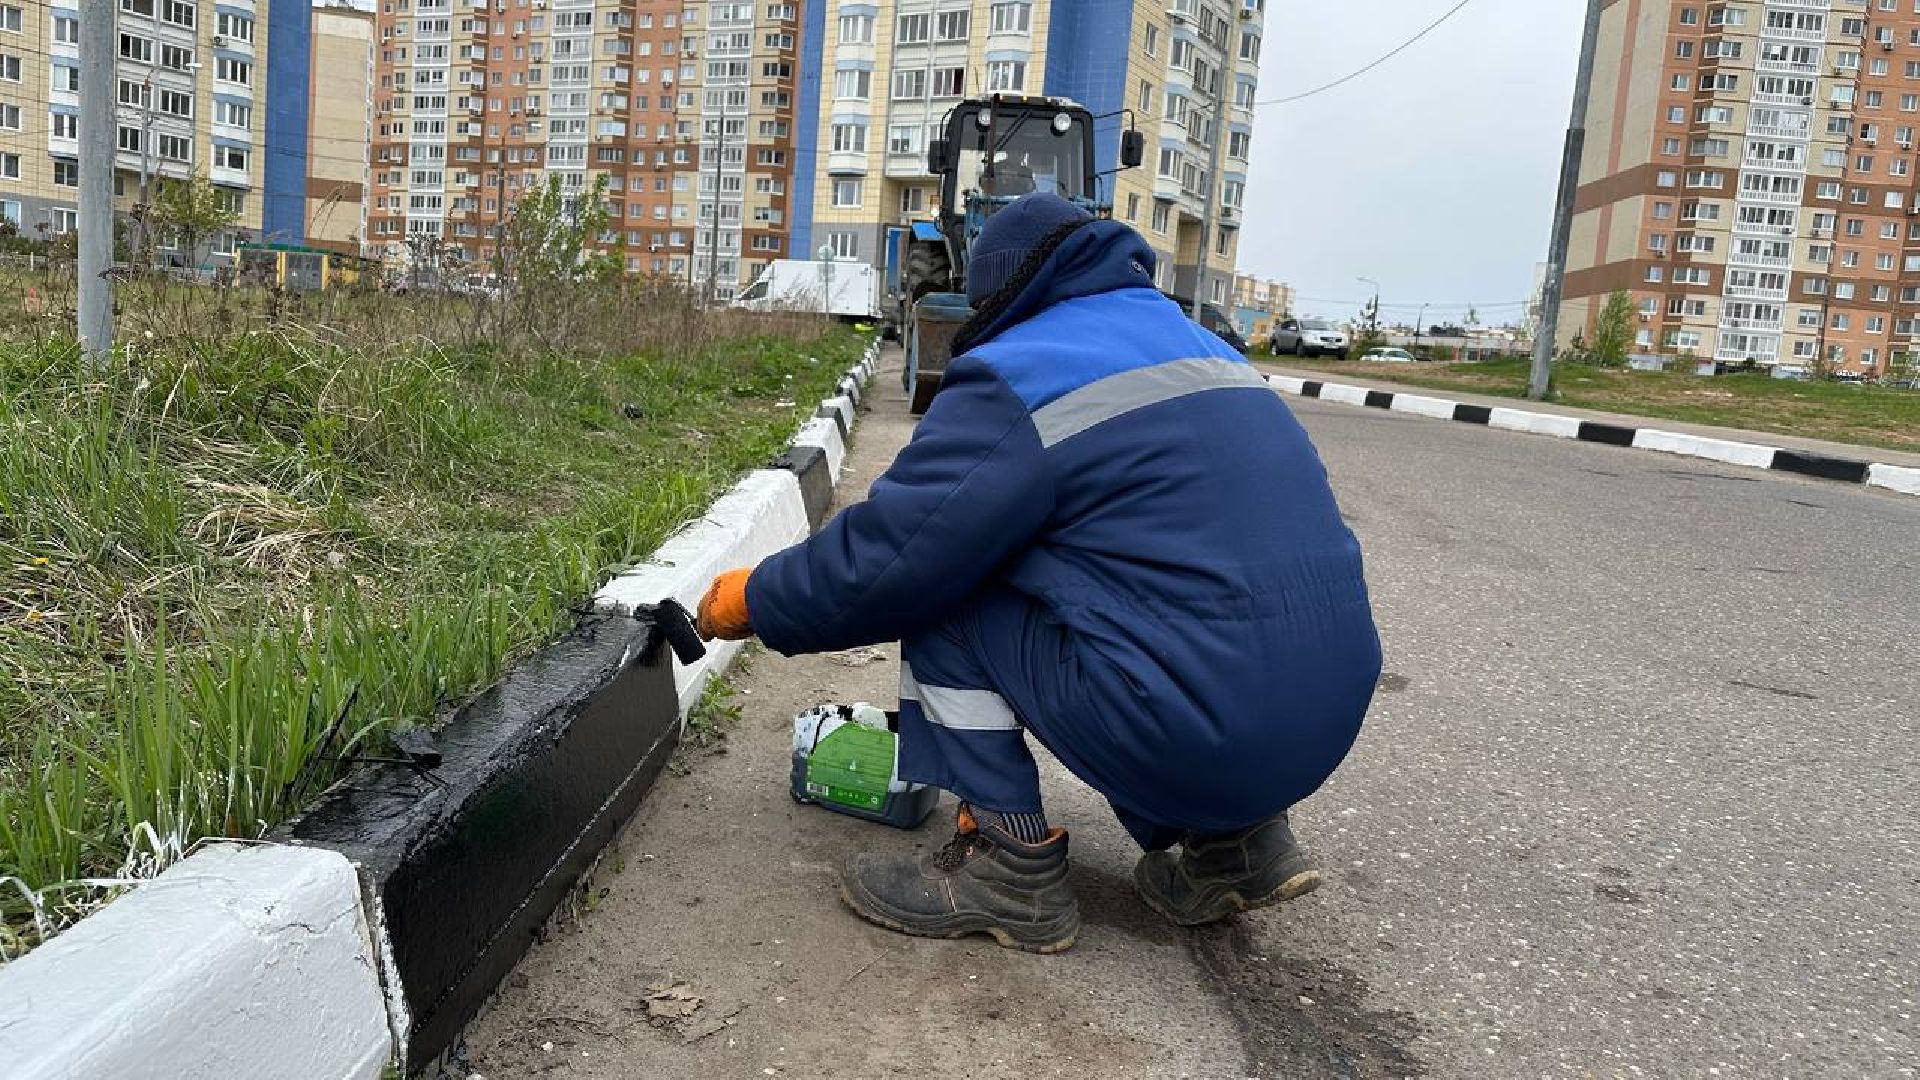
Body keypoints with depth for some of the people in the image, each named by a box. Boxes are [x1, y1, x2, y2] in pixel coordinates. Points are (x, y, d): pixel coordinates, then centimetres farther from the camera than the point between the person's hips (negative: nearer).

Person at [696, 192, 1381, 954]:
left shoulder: (1020, 374, -7)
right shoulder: (1198, 346, 19)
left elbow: (882, 558, -7)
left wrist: (751, 599, 12)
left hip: (1195, 733, -8)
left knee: (938, 594, 5)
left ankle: (1012, 864, 4)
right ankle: (1234, 837, 17)